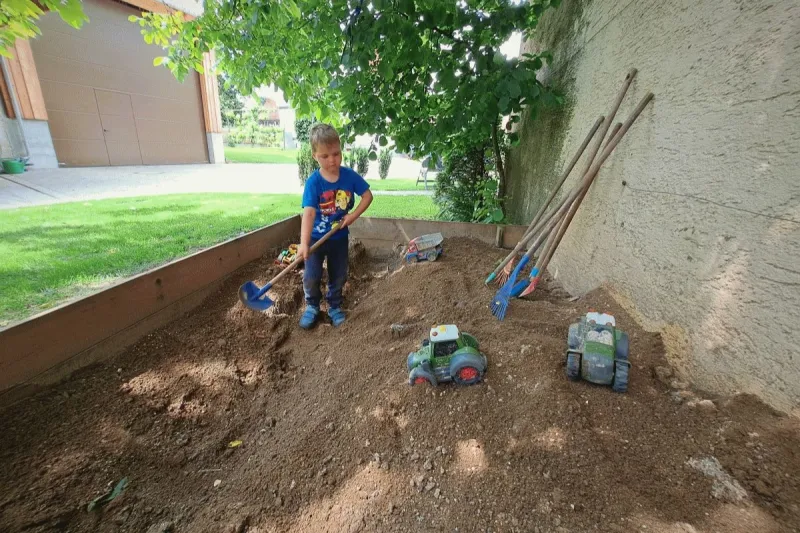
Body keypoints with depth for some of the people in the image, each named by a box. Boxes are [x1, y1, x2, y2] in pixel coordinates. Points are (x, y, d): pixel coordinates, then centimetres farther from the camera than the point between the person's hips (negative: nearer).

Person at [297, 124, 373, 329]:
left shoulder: (349, 175, -11)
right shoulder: (313, 182, -20)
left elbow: (368, 195, -2)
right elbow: (309, 213, -30)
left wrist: (353, 216, -14)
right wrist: (304, 243, -40)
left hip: (340, 237, 3)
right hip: (316, 237, -2)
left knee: (338, 276, 13)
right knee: (311, 277, -1)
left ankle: (334, 306, 35)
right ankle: (312, 306, 26)